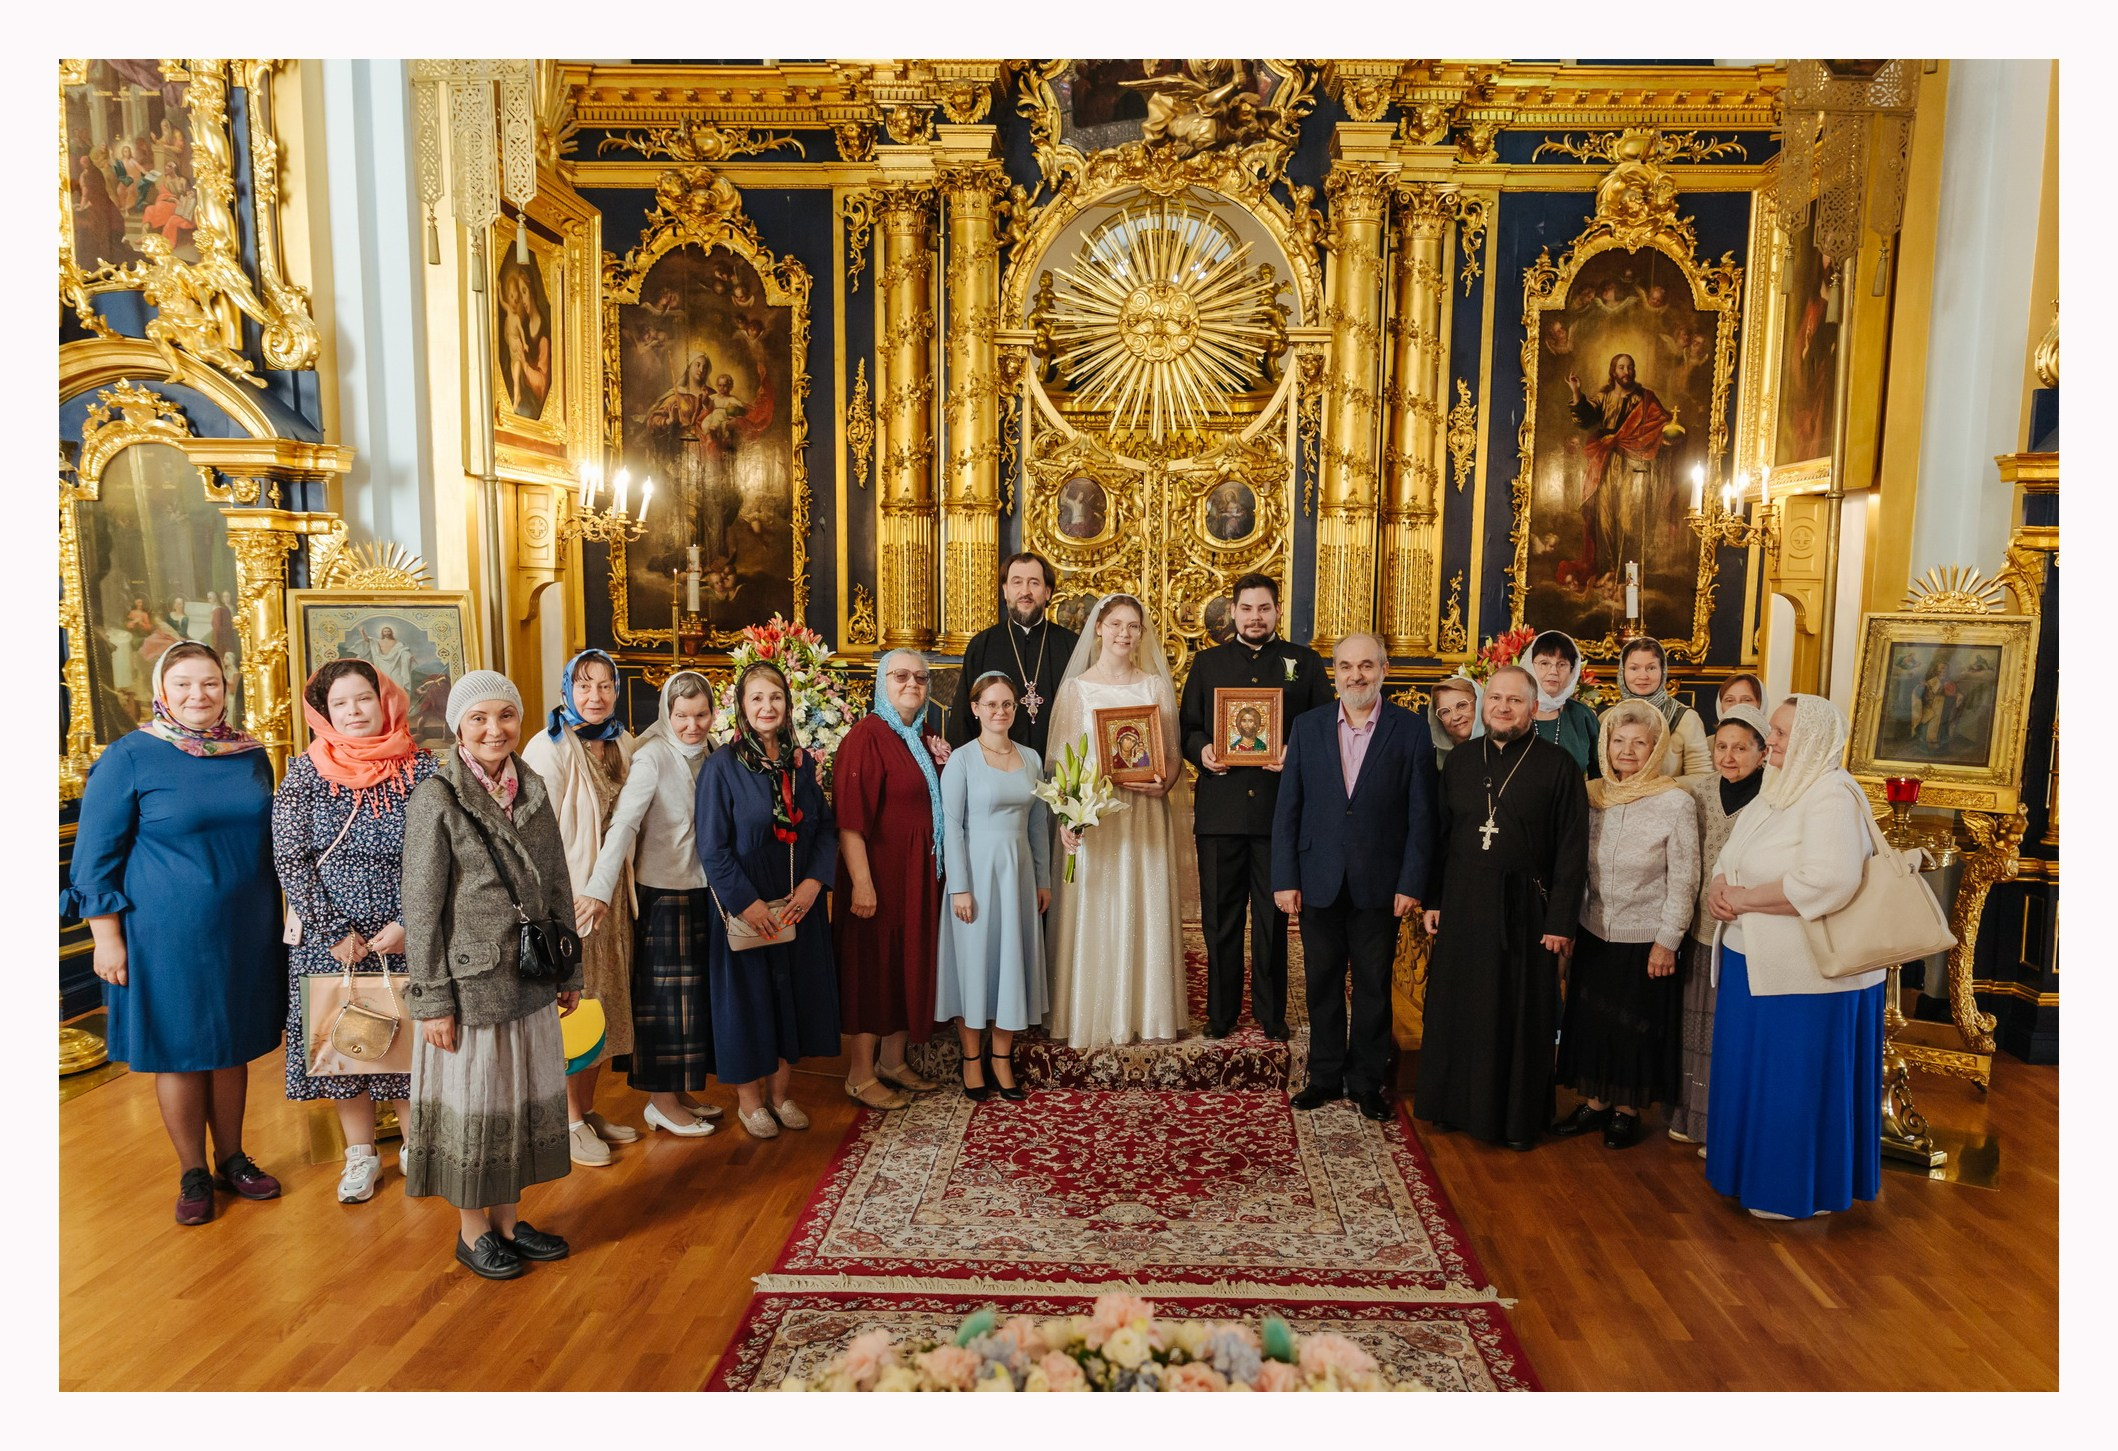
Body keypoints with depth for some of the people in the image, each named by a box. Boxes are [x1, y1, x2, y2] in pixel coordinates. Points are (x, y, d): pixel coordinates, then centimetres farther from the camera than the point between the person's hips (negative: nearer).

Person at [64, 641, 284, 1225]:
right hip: (166, 936, -4)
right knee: (178, 1052, 7)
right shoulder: (129, 757, -8)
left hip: (244, 933, 4)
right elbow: (95, 856, -6)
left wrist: (278, 915, 16)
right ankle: (193, 1174, 23)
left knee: (232, 1046, 14)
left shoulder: (251, 755, 5)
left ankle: (231, 1159, 30)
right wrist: (107, 937, -10)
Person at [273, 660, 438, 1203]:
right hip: (330, 942, 1)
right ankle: (361, 1153, 27)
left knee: (408, 1037, 7)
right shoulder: (306, 772, -2)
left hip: (408, 939, -1)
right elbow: (289, 860, -5)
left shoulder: (421, 769, -3)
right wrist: (335, 933, -11)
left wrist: (409, 924, -12)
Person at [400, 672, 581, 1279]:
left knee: (525, 1098, 14)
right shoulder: (437, 799, -11)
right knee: (471, 1104, 6)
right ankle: (472, 1230, 24)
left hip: (530, 980, 6)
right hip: (471, 983, -5)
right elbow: (420, 909, -11)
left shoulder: (533, 790, 5)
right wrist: (433, 1000, -12)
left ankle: (509, 1219, 30)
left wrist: (570, 971, 12)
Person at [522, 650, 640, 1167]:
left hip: (610, 896, 6)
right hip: (565, 899, -6)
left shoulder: (623, 745, 7)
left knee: (606, 1002, 13)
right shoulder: (549, 749, -11)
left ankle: (588, 1108, 26)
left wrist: (604, 890, 5)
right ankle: (571, 1122, 14)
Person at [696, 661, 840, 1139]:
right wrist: (747, 903, -17)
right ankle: (748, 1100, 22)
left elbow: (826, 830, 5)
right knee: (747, 997, 5)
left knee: (795, 994, 12)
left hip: (800, 907, 5)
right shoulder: (722, 766, -9)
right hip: (744, 910, -4)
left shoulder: (802, 762, 5)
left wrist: (813, 882, -10)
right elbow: (712, 847, -12)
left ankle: (781, 1091, 28)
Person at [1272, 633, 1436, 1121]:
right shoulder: (1307, 727, 3)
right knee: (1323, 985, 12)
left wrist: (1411, 884, -8)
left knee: (1374, 989, 9)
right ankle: (1326, 1076, 26)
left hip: (1379, 885, -2)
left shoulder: (1409, 729, -2)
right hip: (1319, 883, 2)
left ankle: (1367, 1082, 24)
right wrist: (1285, 878, -3)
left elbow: (1420, 814, -3)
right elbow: (1287, 808, 2)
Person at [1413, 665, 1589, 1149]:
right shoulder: (1459, 762, 6)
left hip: (1523, 910, -3)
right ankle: (1454, 1103, 28)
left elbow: (1572, 850, -7)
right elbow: (1439, 835, 9)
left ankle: (1518, 1116, 23)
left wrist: (1561, 920, -11)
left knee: (1520, 1015, 7)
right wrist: (1431, 899, 3)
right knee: (1455, 1009, 12)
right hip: (1462, 908, 4)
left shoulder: (1558, 766, -6)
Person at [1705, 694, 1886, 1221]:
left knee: (1796, 1080, 4)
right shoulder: (1776, 791, 10)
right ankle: (1756, 1163, 35)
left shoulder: (1832, 796, -18)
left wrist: (1745, 899, -20)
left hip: (1806, 972, -9)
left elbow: (1828, 882, -30)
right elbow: (1732, 857, 16)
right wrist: (1719, 888, -6)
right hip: (1753, 960, 9)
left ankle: (1799, 1189, 21)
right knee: (1752, 1072, 18)